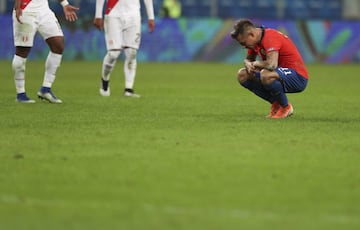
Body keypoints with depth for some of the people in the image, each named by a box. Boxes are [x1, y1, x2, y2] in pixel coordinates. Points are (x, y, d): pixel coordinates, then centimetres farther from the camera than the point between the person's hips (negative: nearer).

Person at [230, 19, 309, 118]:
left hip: (298, 77, -10)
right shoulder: (256, 40, 5)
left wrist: (256, 63, -16)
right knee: (242, 75, 5)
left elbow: (271, 64, -37)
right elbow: (248, 59, 22)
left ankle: (286, 107, -12)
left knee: (265, 75, -38)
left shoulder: (270, 37, -23)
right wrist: (249, 64, -3)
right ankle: (276, 103, 6)